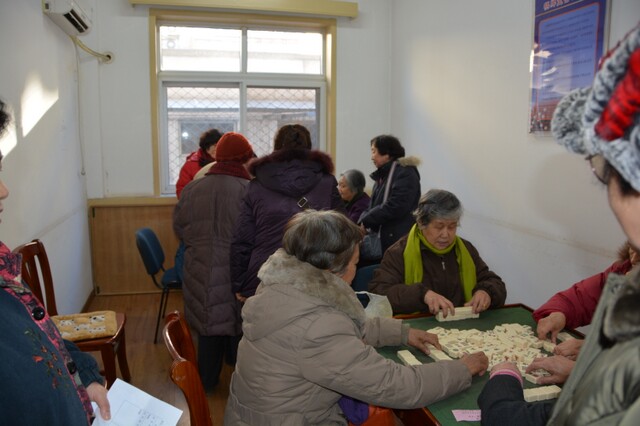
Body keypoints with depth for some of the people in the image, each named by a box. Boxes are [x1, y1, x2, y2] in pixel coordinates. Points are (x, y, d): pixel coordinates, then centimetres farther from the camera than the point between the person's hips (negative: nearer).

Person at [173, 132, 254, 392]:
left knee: (207, 324, 18)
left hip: (201, 272, 3)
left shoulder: (192, 190, -2)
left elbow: (179, 229, 7)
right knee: (239, 325, 15)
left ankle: (207, 382, 33)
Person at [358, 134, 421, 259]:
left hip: (401, 241, -8)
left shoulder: (405, 173, -10)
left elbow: (395, 207, -20)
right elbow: (373, 206, 15)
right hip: (384, 240, 8)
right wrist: (361, 223, -5)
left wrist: (365, 221, -12)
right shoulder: (382, 175, 16)